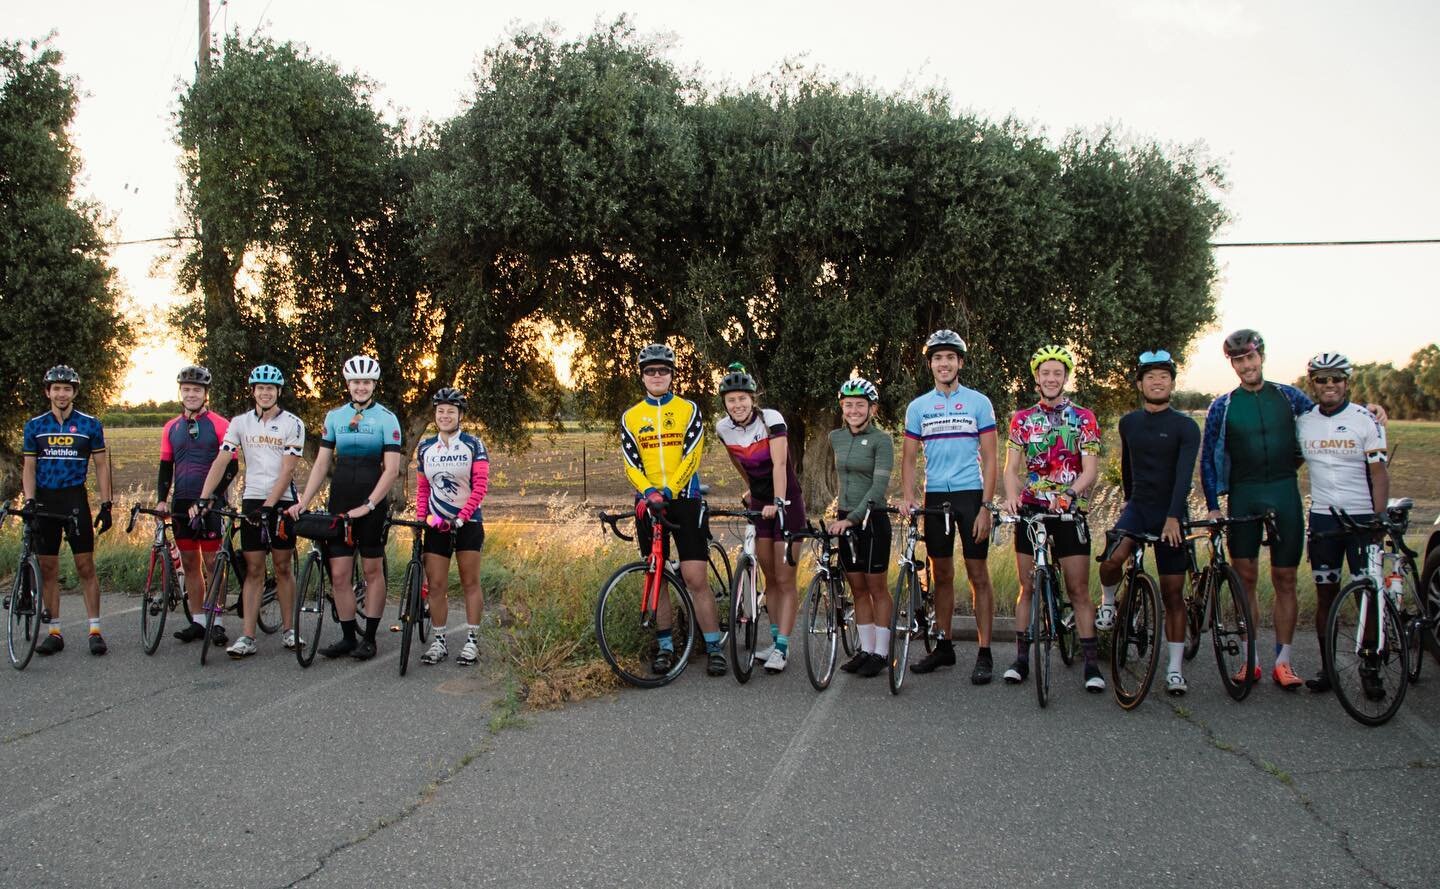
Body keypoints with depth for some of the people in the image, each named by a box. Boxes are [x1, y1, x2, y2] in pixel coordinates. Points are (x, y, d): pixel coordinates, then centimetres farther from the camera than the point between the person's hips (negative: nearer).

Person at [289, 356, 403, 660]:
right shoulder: (335, 416, 9)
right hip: (339, 504, 4)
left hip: (372, 504, -4)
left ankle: (369, 638, 10)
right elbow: (322, 463, 10)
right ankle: (348, 636, 12)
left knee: (373, 569, 4)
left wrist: (368, 505, -18)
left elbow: (392, 469, -10)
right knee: (339, 574, 1)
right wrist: (303, 501, 0)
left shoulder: (386, 418, -3)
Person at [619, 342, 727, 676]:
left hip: (684, 499, -2)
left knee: (695, 577, -7)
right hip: (649, 502, 2)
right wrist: (648, 492, -18)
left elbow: (691, 456, -7)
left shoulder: (688, 409, 3)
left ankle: (713, 646, 0)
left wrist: (669, 490, -20)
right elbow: (631, 463, 2)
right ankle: (665, 647, 15)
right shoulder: (630, 417, 8)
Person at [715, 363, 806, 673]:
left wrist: (777, 502, -38)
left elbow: (779, 463, -28)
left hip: (785, 501, -5)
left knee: (785, 579, -6)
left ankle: (781, 647, -4)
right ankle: (777, 640, 18)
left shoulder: (771, 419, -19)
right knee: (770, 578, 9)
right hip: (759, 502, 5)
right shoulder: (723, 427, -4)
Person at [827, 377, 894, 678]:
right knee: (857, 589, 10)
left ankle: (881, 652, 9)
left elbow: (879, 486, -19)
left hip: (871, 520, -5)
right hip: (844, 520, 5)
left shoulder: (881, 440, -10)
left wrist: (853, 517, -26)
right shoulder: (835, 437, 7)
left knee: (876, 588, 2)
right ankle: (865, 649, 17)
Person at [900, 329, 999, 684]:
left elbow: (990, 458, -2)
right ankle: (944, 646, 20)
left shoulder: (978, 403, 1)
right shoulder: (918, 407, 8)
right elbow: (909, 458, 9)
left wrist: (985, 506, -10)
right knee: (941, 575, 10)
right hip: (935, 497, 3)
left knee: (978, 575, -2)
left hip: (970, 495, -3)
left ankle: (984, 654, 2)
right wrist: (908, 498, -6)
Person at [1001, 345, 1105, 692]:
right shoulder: (1022, 420, 7)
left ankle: (1092, 664, 2)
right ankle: (1021, 658, 12)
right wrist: (1011, 495, -21)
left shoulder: (1084, 419, 2)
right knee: (1027, 587, 6)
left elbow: (1090, 469, -7)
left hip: (1069, 511, -2)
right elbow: (1011, 466, 0)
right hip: (1030, 509, 2)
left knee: (1079, 590, -2)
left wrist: (1070, 494, -26)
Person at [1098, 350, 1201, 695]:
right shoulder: (1129, 422, 7)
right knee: (1112, 560, -28)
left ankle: (1175, 669, 10)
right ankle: (1108, 602, 4)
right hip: (1138, 507, 2)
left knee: (1173, 593, 2)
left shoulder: (1185, 427, -6)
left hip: (1171, 514, -2)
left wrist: (1173, 517, -29)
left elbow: (1184, 475, -18)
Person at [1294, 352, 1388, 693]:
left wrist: (1379, 519, -11)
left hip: (1361, 517, -3)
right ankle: (1327, 667, 13)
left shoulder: (1366, 420, -3)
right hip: (1322, 518, 3)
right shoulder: (1303, 423, 6)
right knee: (1326, 594, 6)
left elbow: (1379, 473, -4)